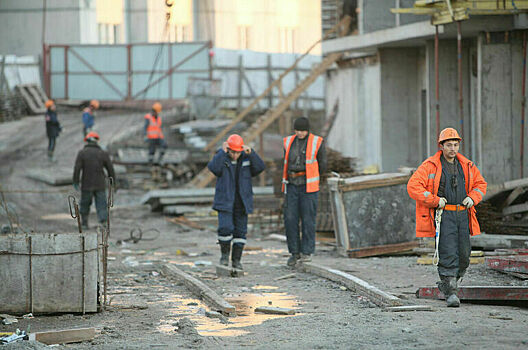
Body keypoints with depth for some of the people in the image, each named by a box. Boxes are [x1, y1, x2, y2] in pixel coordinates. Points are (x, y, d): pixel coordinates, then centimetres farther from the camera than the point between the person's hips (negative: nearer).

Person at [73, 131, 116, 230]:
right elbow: (110, 169, 3)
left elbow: (77, 169, -10)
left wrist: (75, 182, -3)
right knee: (101, 205, 0)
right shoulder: (103, 154, 0)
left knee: (85, 204, 16)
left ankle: (84, 223, 26)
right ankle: (104, 222, -15)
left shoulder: (82, 153, -4)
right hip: (100, 185, 0)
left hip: (86, 185, 0)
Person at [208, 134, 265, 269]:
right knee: (225, 228, -15)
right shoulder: (221, 158, -4)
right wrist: (223, 152, -28)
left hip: (242, 202, 2)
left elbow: (260, 167, -13)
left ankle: (236, 260, 11)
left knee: (240, 231, 3)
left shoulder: (246, 159, 2)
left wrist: (251, 153, -23)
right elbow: (214, 168, -24)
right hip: (225, 201, -2)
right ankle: (225, 254, 5)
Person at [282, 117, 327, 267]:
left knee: (308, 220, -3)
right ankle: (295, 252, 9)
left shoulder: (317, 142, -3)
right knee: (290, 219, -2)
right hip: (292, 187, 3)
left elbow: (322, 165, 3)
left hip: (308, 187, -3)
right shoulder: (289, 142, 8)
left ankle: (307, 252, 7)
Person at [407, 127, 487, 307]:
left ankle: (445, 284, 27)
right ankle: (451, 293, -12)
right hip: (443, 215, -5)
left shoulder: (467, 166, 12)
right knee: (448, 254, -13)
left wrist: (473, 198, 4)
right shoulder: (430, 166, -4)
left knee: (464, 254, 6)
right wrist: (435, 201, -14)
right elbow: (413, 186, -10)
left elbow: (481, 184, 24)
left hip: (463, 215, 5)